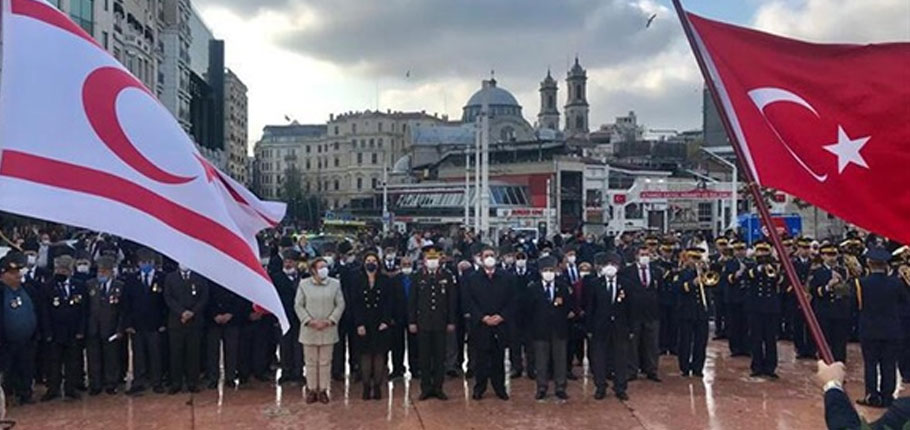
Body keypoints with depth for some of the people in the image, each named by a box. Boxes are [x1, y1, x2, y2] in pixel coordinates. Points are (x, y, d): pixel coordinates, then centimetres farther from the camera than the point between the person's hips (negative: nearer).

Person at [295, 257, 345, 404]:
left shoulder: (335, 284, 2)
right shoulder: (304, 284, 1)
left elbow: (340, 305, 2)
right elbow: (298, 305, 0)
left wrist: (329, 321, -8)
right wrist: (309, 321, -10)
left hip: (328, 330, 1)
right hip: (309, 330, 0)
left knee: (325, 362, 6)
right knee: (311, 362, 6)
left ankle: (323, 390, 16)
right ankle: (311, 389, 17)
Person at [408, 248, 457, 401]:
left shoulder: (447, 276, 2)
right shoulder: (418, 277, 2)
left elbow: (452, 300, 3)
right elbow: (412, 300, 3)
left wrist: (451, 321, 0)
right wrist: (411, 322, -1)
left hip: (441, 323, 0)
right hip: (423, 323, 0)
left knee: (440, 356, 5)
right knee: (425, 357, 5)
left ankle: (438, 387, 15)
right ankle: (426, 388, 14)